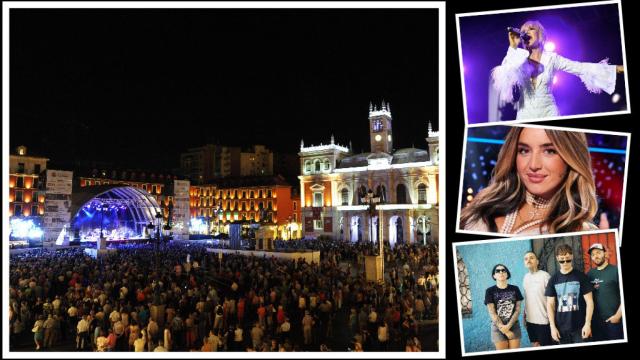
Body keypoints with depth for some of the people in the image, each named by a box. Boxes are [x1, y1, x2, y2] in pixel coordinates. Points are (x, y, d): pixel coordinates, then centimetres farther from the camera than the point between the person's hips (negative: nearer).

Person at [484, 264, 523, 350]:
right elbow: (492, 313, -8)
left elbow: (517, 310, -1)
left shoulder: (515, 289, 3)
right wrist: (505, 330, -12)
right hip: (498, 327, -2)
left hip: (514, 326, 2)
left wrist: (508, 326, -13)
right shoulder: (490, 291, -5)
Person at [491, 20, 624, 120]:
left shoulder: (551, 58, 1)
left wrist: (616, 68, -3)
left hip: (548, 112, 0)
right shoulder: (518, 59, 1)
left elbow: (581, 68, 1)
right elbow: (504, 77, -16)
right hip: (526, 114, 0)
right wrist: (513, 47, -17)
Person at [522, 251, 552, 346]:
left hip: (543, 320, -6)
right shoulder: (526, 277, 8)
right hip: (530, 320, 6)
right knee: (535, 345, 14)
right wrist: (524, 315, 13)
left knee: (545, 346, 2)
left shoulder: (545, 275, -11)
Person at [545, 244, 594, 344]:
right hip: (561, 328, 2)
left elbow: (589, 301, -2)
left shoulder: (581, 277, -2)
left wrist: (587, 323, -10)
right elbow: (550, 304, 5)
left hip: (580, 327, -2)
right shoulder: (553, 279, 4)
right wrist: (552, 326, -2)